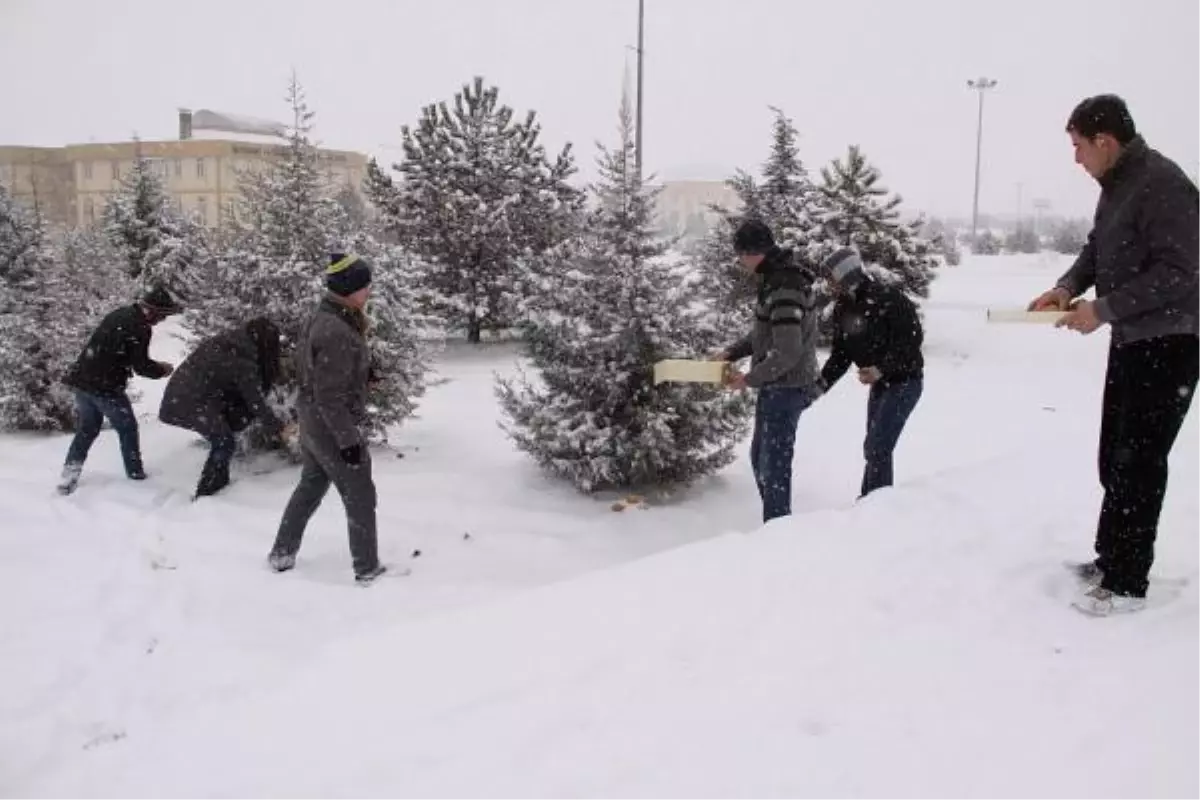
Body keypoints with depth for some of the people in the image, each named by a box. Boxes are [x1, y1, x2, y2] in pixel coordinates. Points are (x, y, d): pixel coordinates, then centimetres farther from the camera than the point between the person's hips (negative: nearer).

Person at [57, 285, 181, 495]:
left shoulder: (119, 314, 12)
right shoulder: (140, 327, -15)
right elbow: (141, 366, -14)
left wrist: (154, 366, 17)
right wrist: (162, 370, 7)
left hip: (82, 380, 8)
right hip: (105, 387, -8)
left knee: (87, 429, 18)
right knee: (127, 428, 10)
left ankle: (68, 476, 13)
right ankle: (136, 474, 18)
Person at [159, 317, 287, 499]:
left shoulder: (227, 341, 9)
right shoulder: (243, 361, -15)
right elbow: (255, 400, -10)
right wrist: (277, 427, -1)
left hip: (178, 397, 8)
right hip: (193, 404, -8)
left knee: (221, 439, 19)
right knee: (225, 443, 2)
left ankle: (219, 482, 29)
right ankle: (205, 494, 7)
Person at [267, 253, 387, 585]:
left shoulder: (321, 318, 3)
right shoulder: (337, 333, -27)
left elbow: (302, 365, 15)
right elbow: (330, 397, -26)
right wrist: (349, 439, -21)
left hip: (311, 421, 9)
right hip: (332, 427, -9)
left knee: (310, 487, 24)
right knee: (360, 498, 6)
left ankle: (282, 554, 36)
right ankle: (368, 569, 18)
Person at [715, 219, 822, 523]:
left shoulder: (784, 290, -24)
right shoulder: (774, 279, 7)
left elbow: (788, 353, -27)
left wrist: (750, 379, -19)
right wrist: (732, 352, 8)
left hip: (786, 388, -10)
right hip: (776, 386, 10)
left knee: (774, 463, -4)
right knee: (760, 458, 20)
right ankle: (776, 523, 33)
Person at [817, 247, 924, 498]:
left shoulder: (888, 298, -21)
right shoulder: (843, 308, 2)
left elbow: (912, 338, -22)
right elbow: (840, 354, 5)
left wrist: (882, 368, -30)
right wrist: (821, 384, -7)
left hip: (904, 381, -8)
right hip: (879, 382, 8)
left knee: (877, 448, -14)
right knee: (875, 448, 16)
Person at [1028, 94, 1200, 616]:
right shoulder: (1116, 184, 9)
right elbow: (1097, 248, 17)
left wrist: (1103, 309, -22)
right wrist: (1067, 286, -1)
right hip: (1131, 338, 10)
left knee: (1139, 463, -5)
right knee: (1114, 457, 16)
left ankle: (1127, 583, 4)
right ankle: (1110, 559, 28)